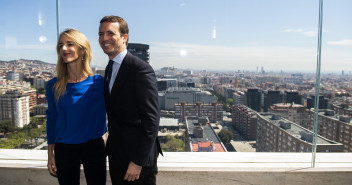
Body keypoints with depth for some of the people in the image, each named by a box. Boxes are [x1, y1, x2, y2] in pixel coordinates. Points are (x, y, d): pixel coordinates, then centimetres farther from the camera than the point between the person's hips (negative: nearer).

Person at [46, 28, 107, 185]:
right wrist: (50, 154, 6)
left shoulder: (99, 82, -9)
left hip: (94, 148, -1)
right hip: (64, 150, 1)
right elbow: (51, 119, 4)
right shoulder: (53, 86, -4)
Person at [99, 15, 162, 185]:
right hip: (115, 155, 8)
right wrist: (111, 146, 15)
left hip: (137, 156, -8)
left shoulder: (141, 69, -19)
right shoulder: (109, 69, 9)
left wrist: (138, 162, -20)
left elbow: (151, 119, -22)